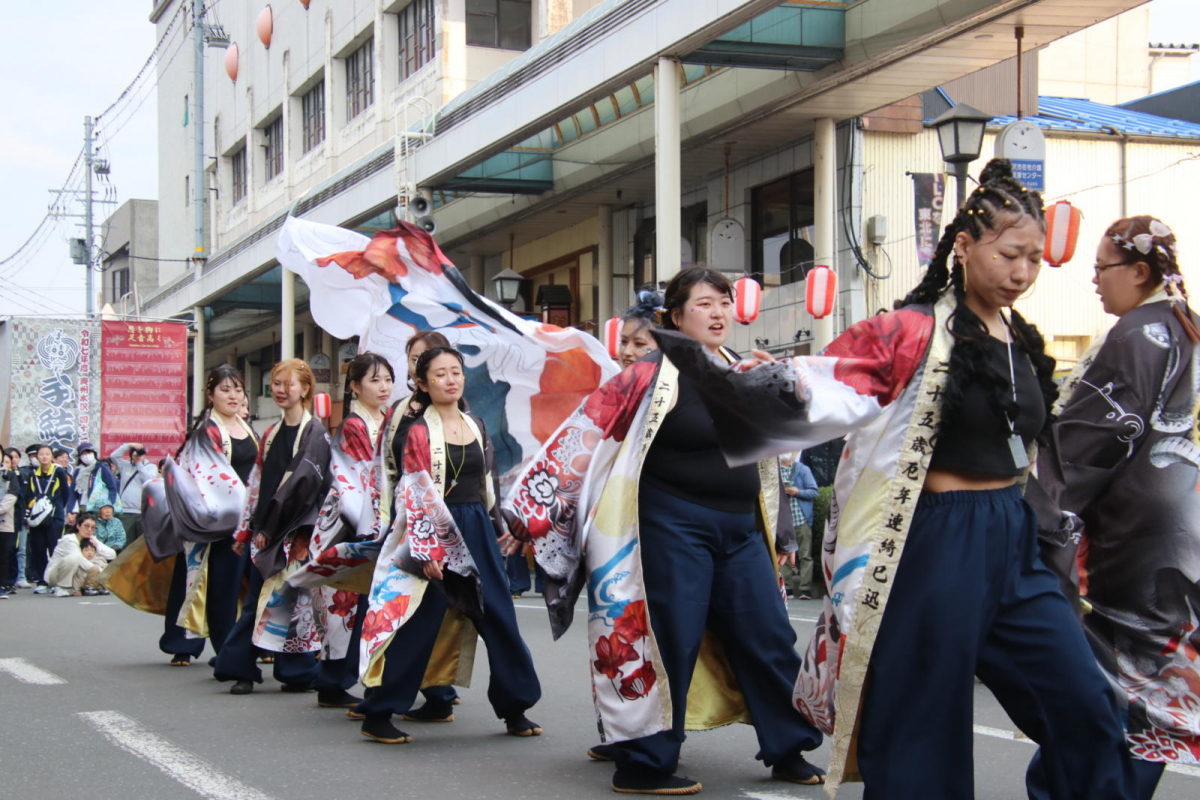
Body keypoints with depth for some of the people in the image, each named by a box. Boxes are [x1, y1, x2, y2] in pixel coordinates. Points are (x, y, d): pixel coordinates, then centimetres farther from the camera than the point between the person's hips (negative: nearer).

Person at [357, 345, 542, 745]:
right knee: (418, 624, -4)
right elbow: (415, 495, -12)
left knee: (499, 618, 7)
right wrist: (425, 550, -17)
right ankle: (377, 714, 5)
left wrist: (498, 527, 14)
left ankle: (515, 709, 17)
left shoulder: (476, 426, 10)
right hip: (436, 534, -6)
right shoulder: (418, 431, -7)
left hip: (477, 531, 6)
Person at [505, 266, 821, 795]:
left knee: (769, 639, 8)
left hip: (740, 530, 6)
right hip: (674, 527, -6)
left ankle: (789, 752, 21)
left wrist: (778, 533, 23)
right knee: (667, 644, -2)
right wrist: (533, 511, -14)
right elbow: (585, 437, -10)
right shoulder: (652, 375, -8)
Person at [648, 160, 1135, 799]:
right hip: (937, 546, -7)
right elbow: (820, 384, -22)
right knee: (923, 729, 2)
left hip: (1012, 542, 7)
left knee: (1084, 708, 7)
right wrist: (724, 382, -36)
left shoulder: (1023, 342, 10)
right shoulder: (912, 332, -11)